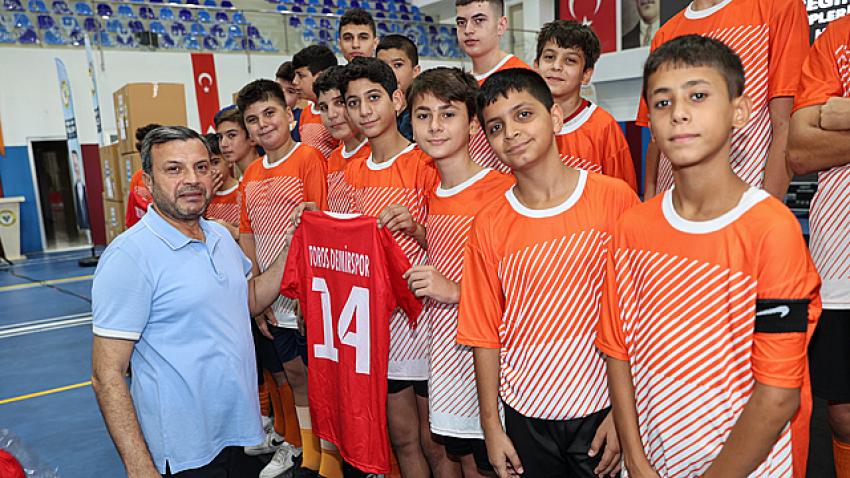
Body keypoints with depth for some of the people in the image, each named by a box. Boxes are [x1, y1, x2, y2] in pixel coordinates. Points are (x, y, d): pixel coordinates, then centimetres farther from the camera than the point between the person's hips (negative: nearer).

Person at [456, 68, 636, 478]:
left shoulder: (615, 199, -9)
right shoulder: (488, 226, -4)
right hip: (525, 415, 2)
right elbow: (486, 334, 0)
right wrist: (491, 426, 0)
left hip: (602, 408, -1)